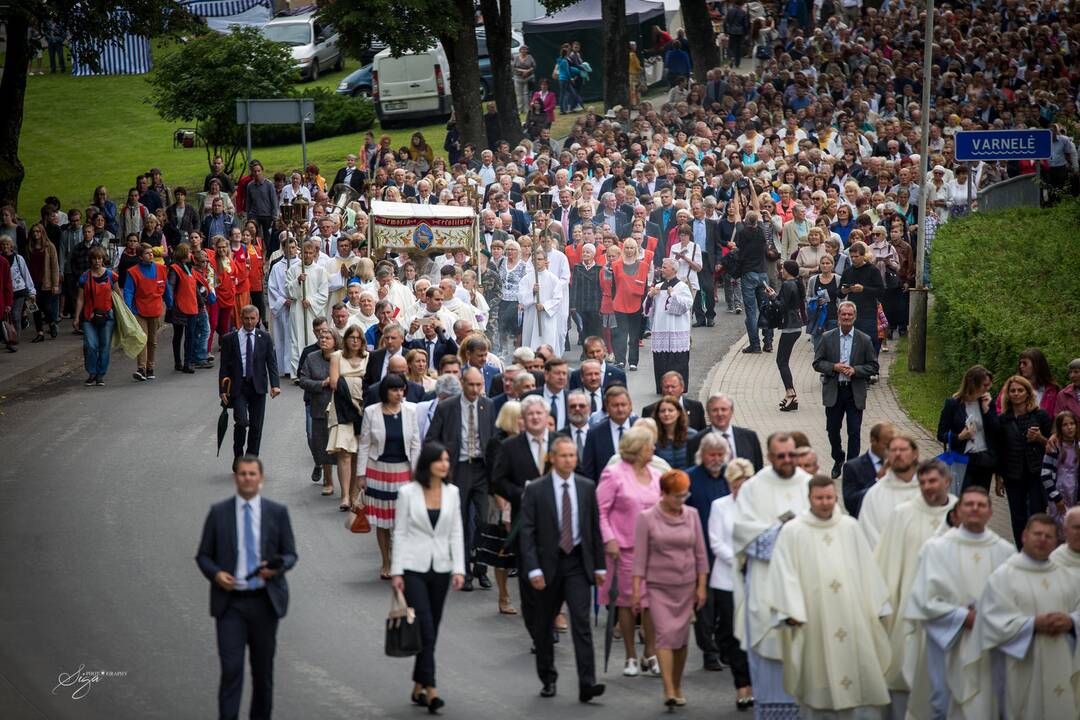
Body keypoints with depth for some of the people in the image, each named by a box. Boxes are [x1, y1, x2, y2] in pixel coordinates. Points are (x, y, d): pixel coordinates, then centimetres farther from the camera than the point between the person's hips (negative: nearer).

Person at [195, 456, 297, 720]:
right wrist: (216, 574, -15)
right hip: (230, 602, -1)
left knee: (263, 669, 11)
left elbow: (291, 555, 5)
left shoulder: (278, 512, 3)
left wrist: (276, 568, -17)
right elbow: (203, 555, 6)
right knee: (231, 669, -9)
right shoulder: (218, 512, 2)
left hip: (265, 601, 1)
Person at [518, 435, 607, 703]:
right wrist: (533, 569, -15)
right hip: (548, 562, -1)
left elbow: (595, 528, 8)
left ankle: (587, 683, -15)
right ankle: (548, 679, 26)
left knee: (581, 621, -10)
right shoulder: (535, 490, -5)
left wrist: (599, 565, 6)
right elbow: (527, 533, -7)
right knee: (544, 625, 10)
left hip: (578, 563, 1)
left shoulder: (587, 487, 4)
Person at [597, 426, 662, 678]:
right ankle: (631, 658, 12)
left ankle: (650, 656, 10)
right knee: (628, 600, 4)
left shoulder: (656, 475, 10)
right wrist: (609, 540, -14)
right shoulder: (614, 475, -6)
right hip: (626, 547, -4)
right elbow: (600, 509, -7)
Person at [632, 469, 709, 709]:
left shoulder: (691, 515, 4)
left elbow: (700, 554, 8)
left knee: (682, 636, 6)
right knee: (665, 634, -13)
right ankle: (669, 691, -18)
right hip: (658, 587, -3)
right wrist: (636, 590, -5)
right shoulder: (647, 518, -3)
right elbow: (640, 557, -2)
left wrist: (701, 586, 5)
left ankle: (677, 688, 19)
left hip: (686, 586, 3)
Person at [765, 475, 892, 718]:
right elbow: (784, 573, -5)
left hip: (852, 615, 3)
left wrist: (875, 606, 9)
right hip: (813, 620, -3)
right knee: (818, 683, 2)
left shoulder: (850, 527, 8)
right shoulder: (793, 531, -1)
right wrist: (792, 612, -12)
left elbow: (865, 568, 11)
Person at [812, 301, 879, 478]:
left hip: (855, 393, -1)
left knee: (854, 433, -4)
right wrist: (834, 367, -14)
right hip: (833, 392, 1)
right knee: (833, 430, 11)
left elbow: (873, 367, 2)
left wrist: (855, 370, -14)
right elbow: (817, 363, 3)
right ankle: (838, 460, 33)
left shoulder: (865, 340, 0)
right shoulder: (827, 338, 2)